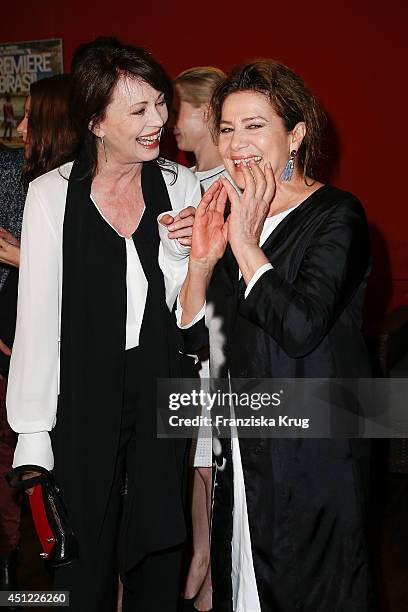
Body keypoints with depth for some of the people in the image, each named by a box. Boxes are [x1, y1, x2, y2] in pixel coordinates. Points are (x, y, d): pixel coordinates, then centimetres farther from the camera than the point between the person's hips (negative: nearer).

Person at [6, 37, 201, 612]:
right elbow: (37, 317, -6)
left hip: (162, 392, 2)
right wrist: (33, 434, -8)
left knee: (159, 553, 15)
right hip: (83, 397, -2)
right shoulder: (52, 194, -8)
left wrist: (185, 252, -16)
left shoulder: (181, 184, -1)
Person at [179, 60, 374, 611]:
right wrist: (202, 260, -9)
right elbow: (193, 334, 6)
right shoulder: (235, 216, 8)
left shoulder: (336, 215, -12)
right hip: (244, 450, 7)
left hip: (313, 451, -6)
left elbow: (299, 328, -26)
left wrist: (246, 245, -20)